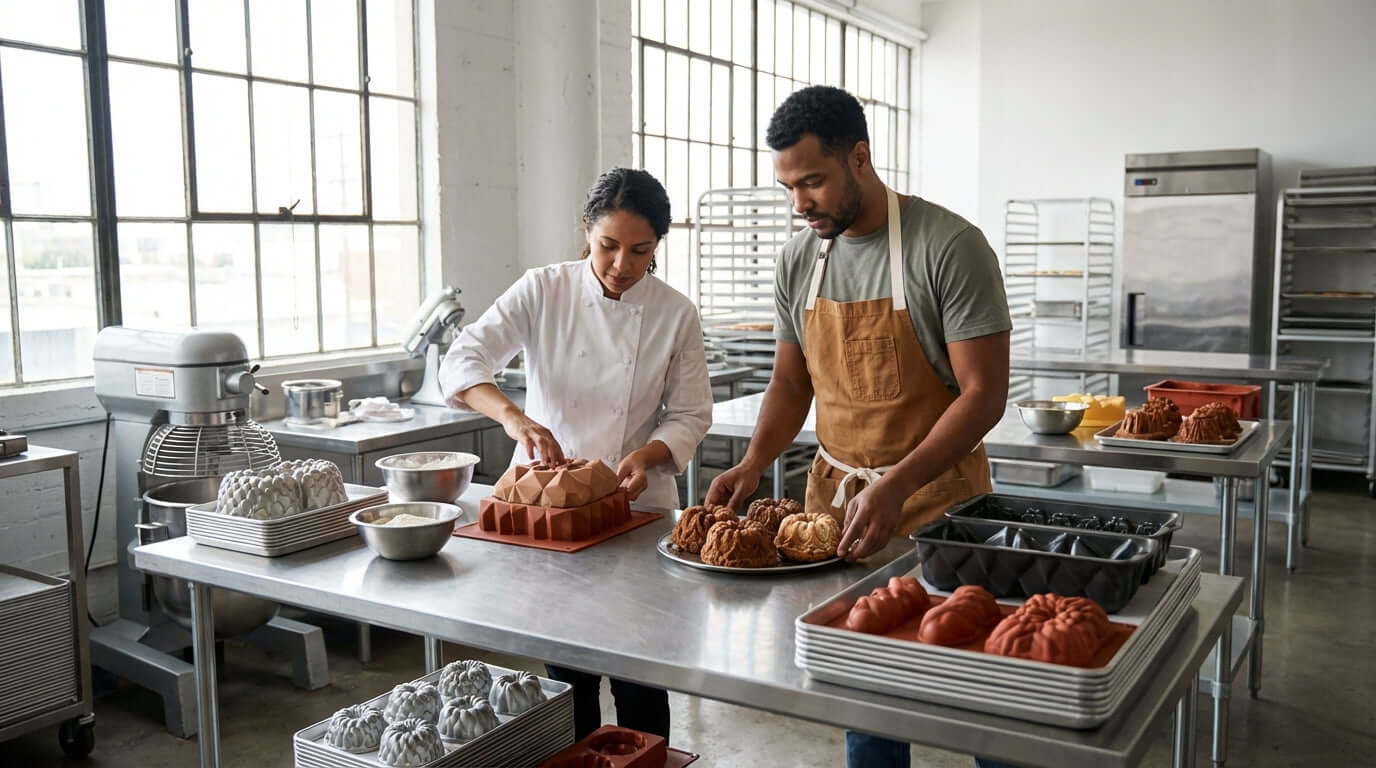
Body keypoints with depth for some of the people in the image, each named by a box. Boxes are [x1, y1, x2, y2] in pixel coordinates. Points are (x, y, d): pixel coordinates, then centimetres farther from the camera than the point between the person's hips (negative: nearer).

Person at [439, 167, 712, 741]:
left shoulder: (675, 314, -4)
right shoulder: (543, 291, -5)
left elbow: (690, 414, 1)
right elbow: (462, 362, -13)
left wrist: (648, 454, -19)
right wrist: (514, 416, -31)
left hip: (637, 505, 0)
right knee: (566, 670, 11)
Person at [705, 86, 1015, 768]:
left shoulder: (949, 246, -14)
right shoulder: (798, 262, 4)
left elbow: (984, 394, -16)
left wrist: (896, 486, -26)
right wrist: (753, 465, -4)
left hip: (936, 500, -4)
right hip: (836, 497, 5)